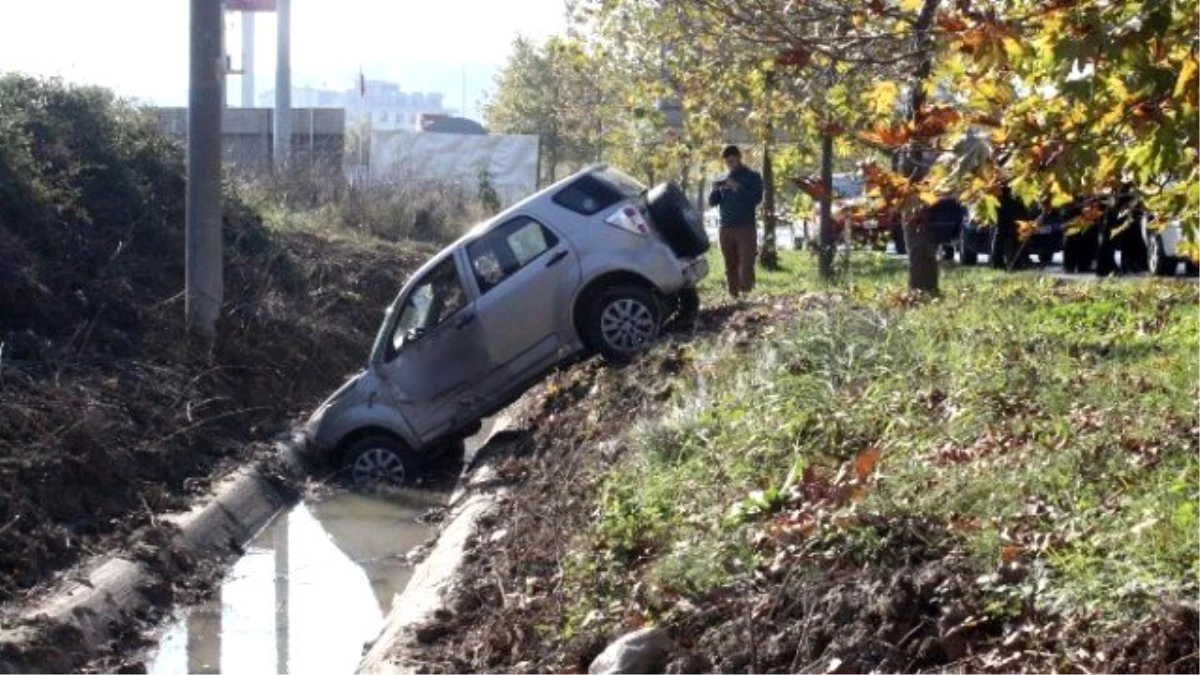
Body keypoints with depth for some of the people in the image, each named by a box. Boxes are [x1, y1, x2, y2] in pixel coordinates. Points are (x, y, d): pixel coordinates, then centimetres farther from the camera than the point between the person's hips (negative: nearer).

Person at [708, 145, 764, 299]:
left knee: (746, 264, -12)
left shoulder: (752, 176, 4)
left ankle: (746, 295, -14)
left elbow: (757, 198, -8)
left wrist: (738, 188, -19)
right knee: (731, 266, 2)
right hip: (726, 228, 4)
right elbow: (712, 202, 12)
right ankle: (734, 296, 5)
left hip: (746, 227, -4)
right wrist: (715, 190, -9)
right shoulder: (724, 179, 16)